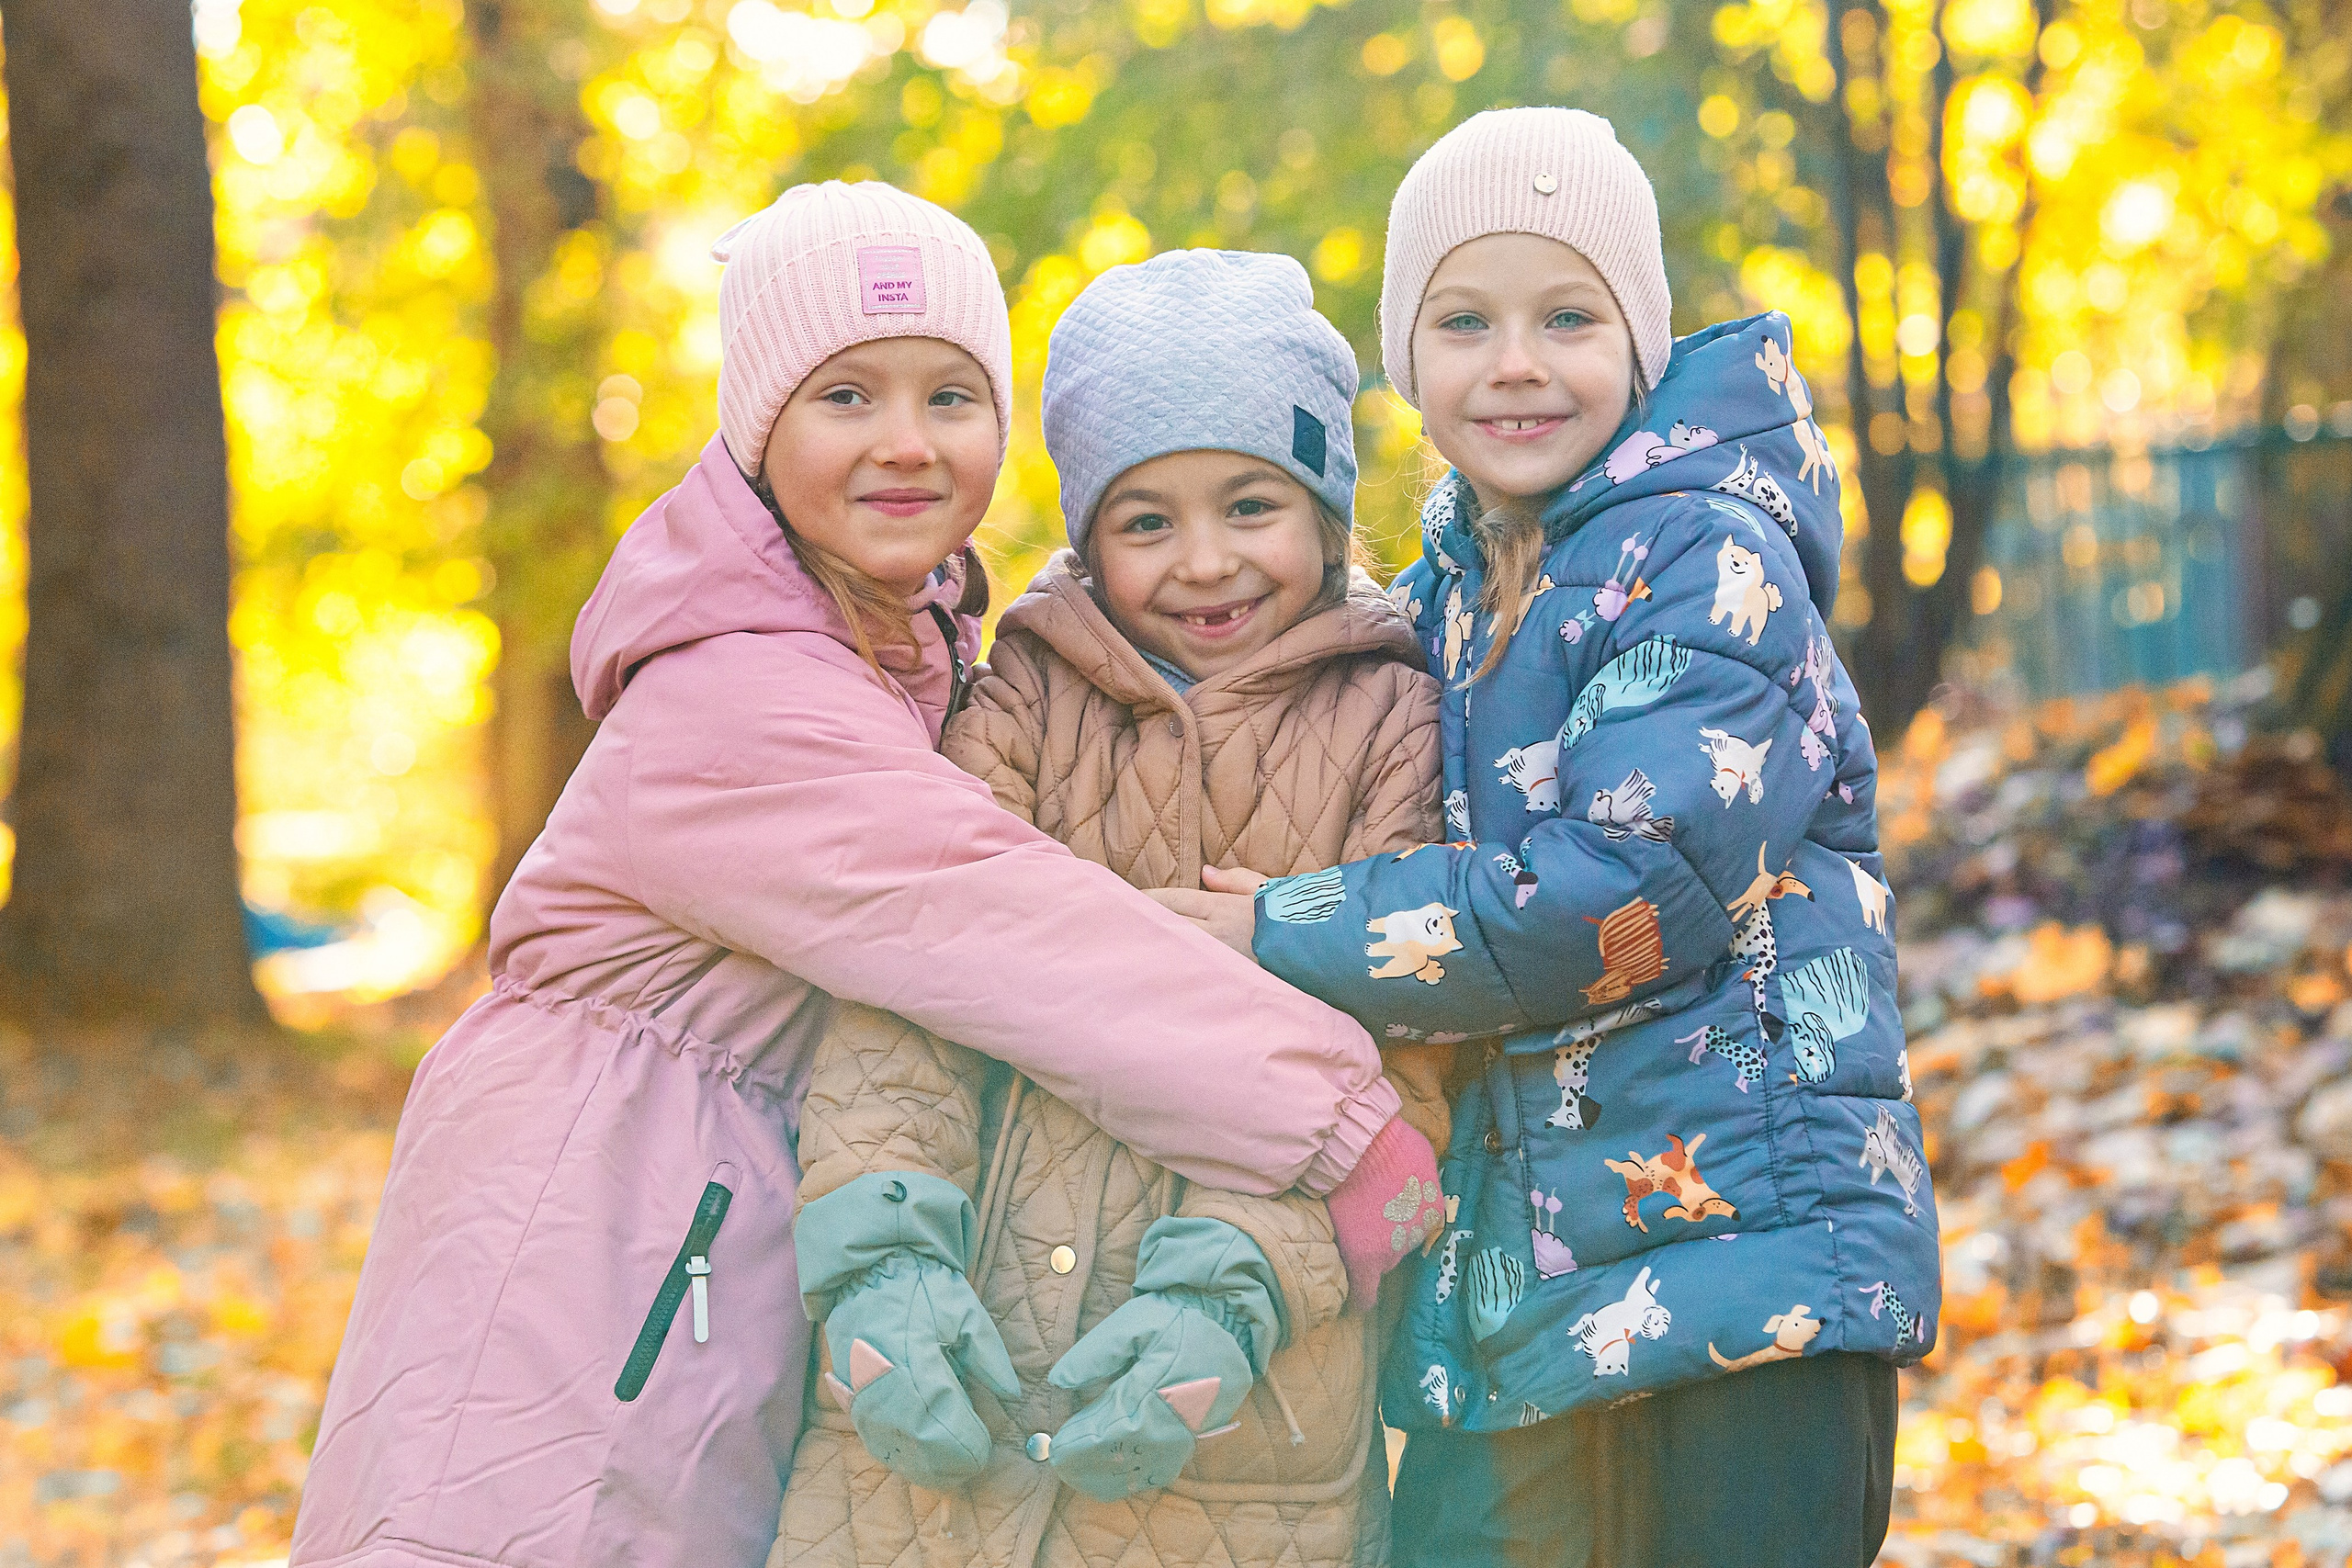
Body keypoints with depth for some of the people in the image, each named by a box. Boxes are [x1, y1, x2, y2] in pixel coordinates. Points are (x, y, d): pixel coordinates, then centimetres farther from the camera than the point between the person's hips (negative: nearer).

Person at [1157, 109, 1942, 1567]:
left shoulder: (1710, 560, -8)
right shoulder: (1436, 600, 14)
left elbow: (1634, 886, -19)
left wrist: (1283, 939, -11)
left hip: (1739, 1243, -6)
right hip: (1503, 1284, 6)